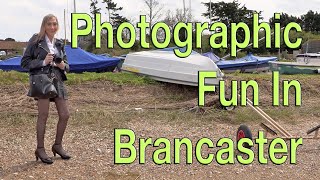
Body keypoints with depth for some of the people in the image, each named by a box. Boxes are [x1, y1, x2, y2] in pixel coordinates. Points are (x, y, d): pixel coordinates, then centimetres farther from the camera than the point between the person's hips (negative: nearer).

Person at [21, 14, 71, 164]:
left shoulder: (59, 44, 16)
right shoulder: (36, 40, 1)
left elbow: (66, 65, 20)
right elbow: (24, 62, -2)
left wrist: (63, 66, -4)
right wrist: (43, 62, -14)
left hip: (57, 81, 6)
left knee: (64, 115, 4)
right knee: (43, 114, -7)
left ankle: (57, 145, 21)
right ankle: (40, 149, 6)